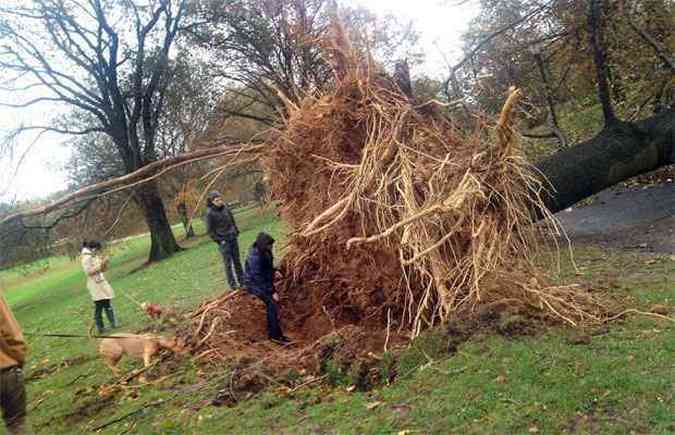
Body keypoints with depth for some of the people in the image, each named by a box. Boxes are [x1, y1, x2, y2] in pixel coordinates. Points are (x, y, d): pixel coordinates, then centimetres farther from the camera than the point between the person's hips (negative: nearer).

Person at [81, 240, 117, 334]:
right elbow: (89, 271, -20)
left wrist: (104, 263, -1)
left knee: (107, 304, 8)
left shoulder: (95, 256, 13)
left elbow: (102, 270, 18)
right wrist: (100, 265, -20)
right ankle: (100, 328, 2)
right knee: (98, 307, -5)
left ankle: (113, 323, 11)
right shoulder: (86, 258, -11)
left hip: (102, 283, 8)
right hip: (95, 285, -8)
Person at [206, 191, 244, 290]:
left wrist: (236, 232, 11)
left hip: (233, 238, 5)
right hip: (223, 241, -5)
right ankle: (232, 283, 6)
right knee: (228, 262, -2)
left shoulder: (225, 207, 2)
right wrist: (219, 240, -10)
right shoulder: (210, 213, -12)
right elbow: (210, 230, -7)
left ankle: (242, 280, 21)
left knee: (237, 260, 12)